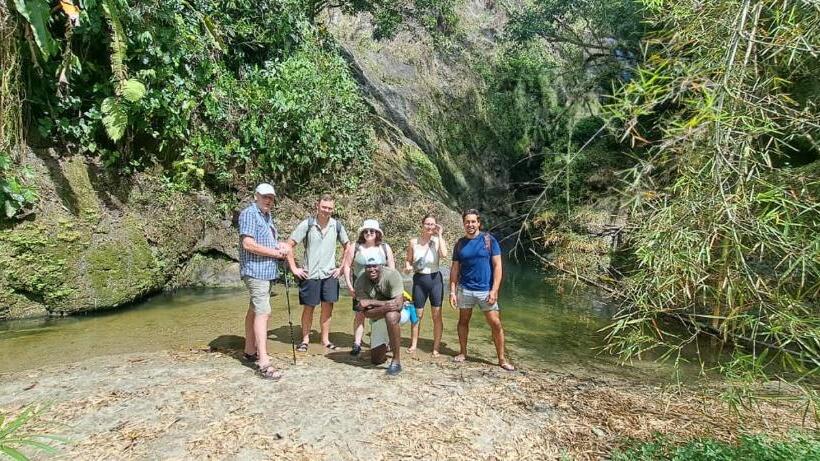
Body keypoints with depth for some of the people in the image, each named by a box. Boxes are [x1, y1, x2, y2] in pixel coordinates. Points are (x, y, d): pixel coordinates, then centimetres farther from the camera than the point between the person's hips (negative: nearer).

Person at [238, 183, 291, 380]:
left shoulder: (267, 216, 18)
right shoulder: (249, 214, -10)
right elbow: (248, 244, -20)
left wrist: (281, 245, 2)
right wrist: (275, 252, -14)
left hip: (266, 271, 10)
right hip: (255, 270, -10)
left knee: (254, 310, 17)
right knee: (263, 312, -15)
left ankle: (250, 351, 28)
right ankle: (264, 363, -16)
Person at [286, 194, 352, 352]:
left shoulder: (337, 226, -1)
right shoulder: (307, 224, -9)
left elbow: (347, 246, 11)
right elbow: (289, 245, -6)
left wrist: (342, 267, 6)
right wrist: (294, 268, -8)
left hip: (330, 274, 2)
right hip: (310, 274, -2)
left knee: (328, 307, 6)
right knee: (308, 308, 7)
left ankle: (325, 339, 21)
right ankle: (305, 340, 22)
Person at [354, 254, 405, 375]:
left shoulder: (392, 275, -28)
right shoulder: (360, 282, -20)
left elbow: (398, 304, -34)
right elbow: (367, 313, -23)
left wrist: (370, 302, -31)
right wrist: (385, 306, -42)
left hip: (399, 313, -3)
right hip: (377, 319, 3)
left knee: (391, 316, -41)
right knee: (376, 360, 5)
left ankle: (396, 361, -25)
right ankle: (384, 345, 42)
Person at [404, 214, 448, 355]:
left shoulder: (438, 241, -4)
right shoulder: (413, 242, 0)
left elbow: (444, 254, -24)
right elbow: (408, 260, 10)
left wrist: (440, 235, -18)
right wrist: (408, 266, -12)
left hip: (435, 279, -1)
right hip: (419, 280, 1)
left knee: (437, 316, 4)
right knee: (417, 315, 10)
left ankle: (436, 348, 15)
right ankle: (413, 345, 26)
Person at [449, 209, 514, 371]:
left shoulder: (489, 240, -5)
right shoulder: (460, 244, 4)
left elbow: (497, 266, -7)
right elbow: (455, 269, 6)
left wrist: (494, 290, -14)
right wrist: (452, 292, 0)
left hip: (486, 290, -2)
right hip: (465, 289, 3)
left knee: (496, 324, -3)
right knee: (463, 321, 11)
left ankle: (502, 359, 8)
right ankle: (463, 353, 27)